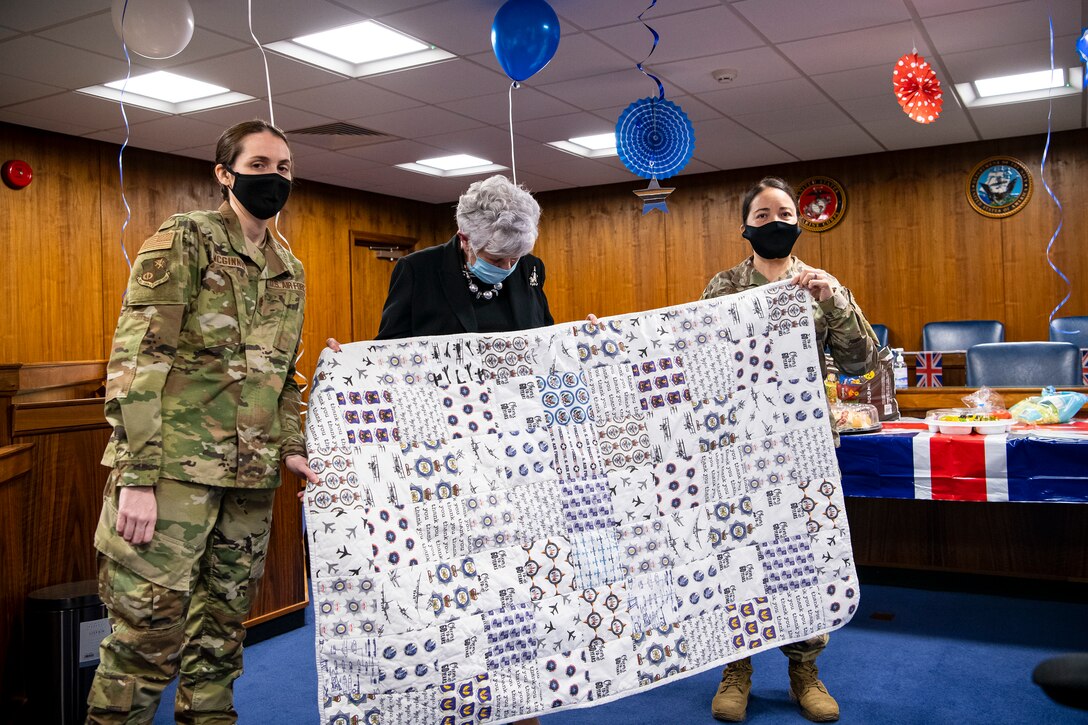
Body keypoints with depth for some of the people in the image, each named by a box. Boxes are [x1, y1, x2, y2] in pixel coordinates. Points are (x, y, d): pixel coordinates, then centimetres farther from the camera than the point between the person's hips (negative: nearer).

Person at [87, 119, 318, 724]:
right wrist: (136, 476, -16)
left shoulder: (291, 272, 17)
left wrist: (291, 447, 9)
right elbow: (137, 360, -11)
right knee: (150, 629, -4)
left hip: (251, 479, 6)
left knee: (222, 628, 13)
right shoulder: (185, 239, -4)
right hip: (176, 469, -6)